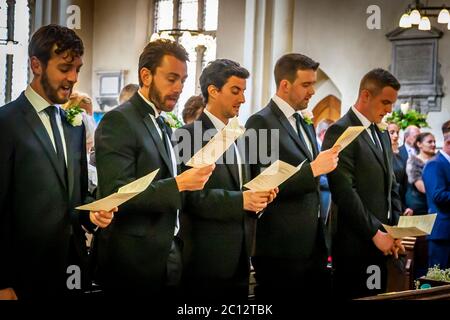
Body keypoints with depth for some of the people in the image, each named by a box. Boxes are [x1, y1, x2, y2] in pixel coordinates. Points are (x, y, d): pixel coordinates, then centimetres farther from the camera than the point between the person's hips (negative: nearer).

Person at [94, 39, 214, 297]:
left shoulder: (162, 126, 16)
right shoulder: (118, 121, -11)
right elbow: (116, 193, -20)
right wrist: (178, 184, -25)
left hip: (169, 259, 8)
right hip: (135, 263, -8)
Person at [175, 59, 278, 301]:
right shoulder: (190, 135, -9)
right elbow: (192, 196, -18)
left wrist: (259, 196, -1)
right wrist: (240, 200, -24)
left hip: (239, 259, 8)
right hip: (207, 259, -8)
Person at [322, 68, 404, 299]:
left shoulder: (383, 136, 18)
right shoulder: (340, 132, -10)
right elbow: (344, 191, -17)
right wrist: (375, 233, -15)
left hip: (382, 243, 8)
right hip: (356, 244, -8)